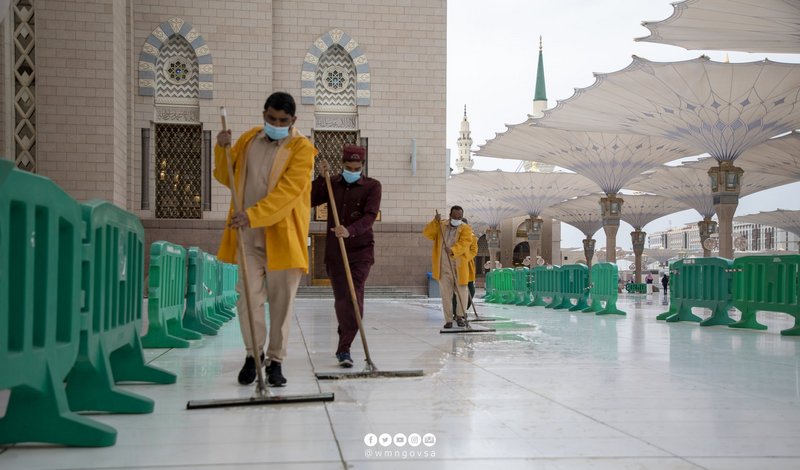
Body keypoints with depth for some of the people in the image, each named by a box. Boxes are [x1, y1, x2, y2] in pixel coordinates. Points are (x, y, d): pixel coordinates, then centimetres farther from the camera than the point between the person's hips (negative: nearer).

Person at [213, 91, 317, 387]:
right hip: (247, 233, 3)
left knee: (281, 301, 2)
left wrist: (253, 214, -27)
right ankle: (253, 354, 19)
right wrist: (222, 150, 0)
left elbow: (287, 192, -17)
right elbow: (226, 177, 19)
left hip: (282, 236, -3)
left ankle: (275, 361, 13)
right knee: (248, 296, 1)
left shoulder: (302, 149, -5)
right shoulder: (249, 139, 11)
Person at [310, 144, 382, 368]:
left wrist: (349, 231, -33)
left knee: (353, 298, -14)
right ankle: (344, 345, 18)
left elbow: (370, 216, -16)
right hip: (334, 250, 3)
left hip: (361, 250, -3)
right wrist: (321, 178, -8)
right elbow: (308, 201, 0)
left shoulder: (372, 186, -2)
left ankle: (344, 349, -14)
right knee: (341, 299, 4)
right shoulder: (332, 184, 8)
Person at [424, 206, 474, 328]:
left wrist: (453, 250, -34)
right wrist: (435, 222, -15)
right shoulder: (440, 226, 10)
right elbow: (427, 234, -1)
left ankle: (459, 316, 22)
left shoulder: (466, 229, 1)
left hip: (459, 267, -1)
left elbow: (463, 243, -16)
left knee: (462, 293, 3)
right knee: (446, 295, 4)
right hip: (443, 267, 2)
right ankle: (448, 320, 11)